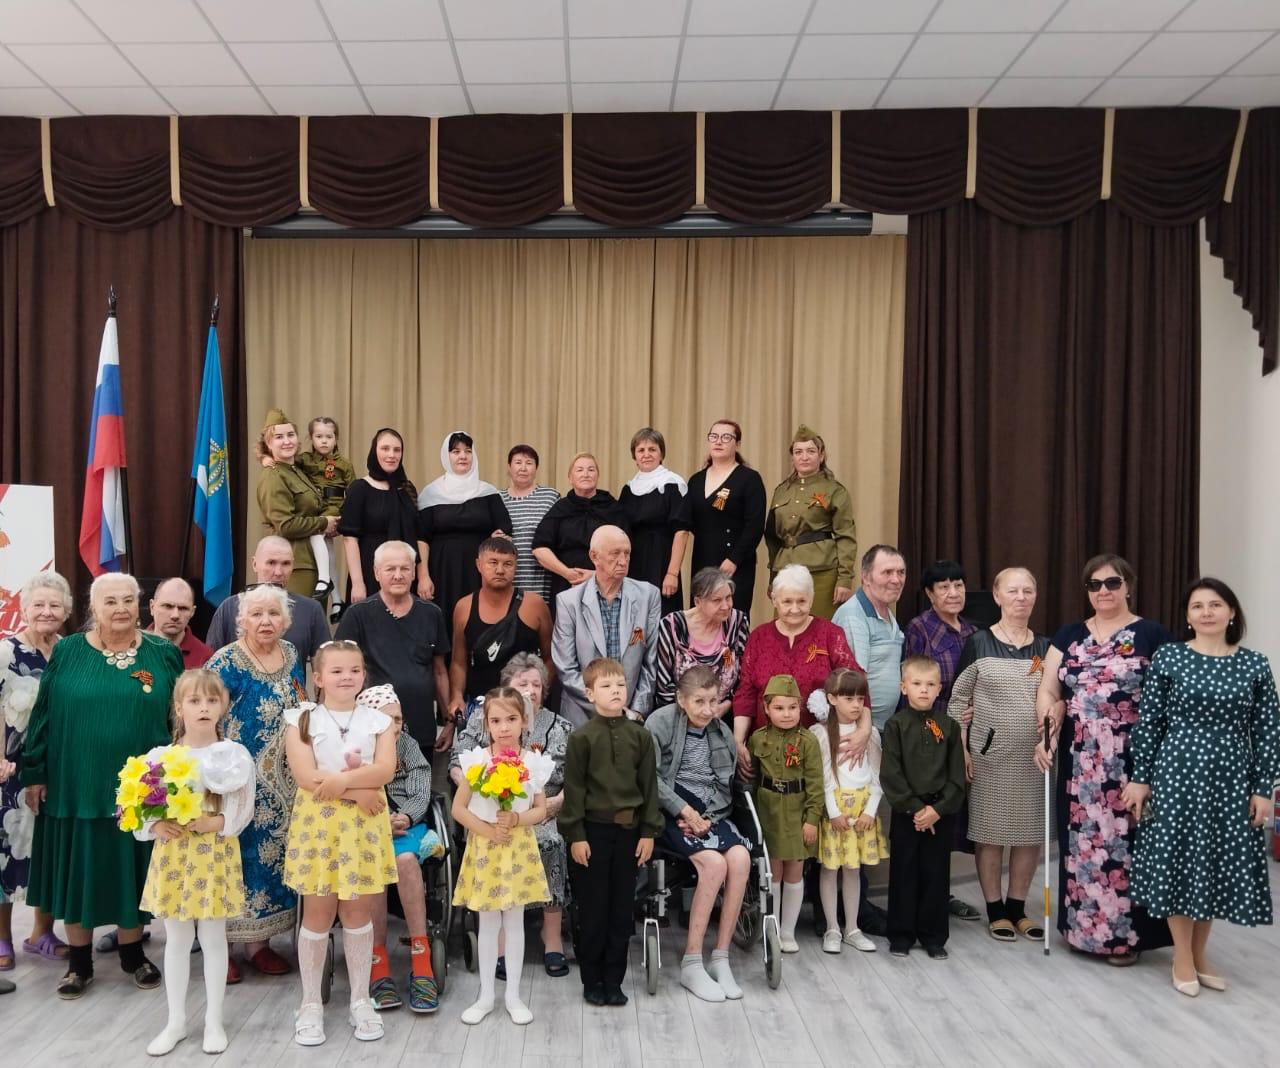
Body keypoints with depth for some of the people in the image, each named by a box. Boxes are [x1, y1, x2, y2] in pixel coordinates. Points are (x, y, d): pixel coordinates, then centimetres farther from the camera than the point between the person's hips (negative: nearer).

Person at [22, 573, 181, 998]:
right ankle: (79, 962, 26)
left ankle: (133, 954, 28)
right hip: (75, 786, 0)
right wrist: (35, 773, 0)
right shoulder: (66, 652, -1)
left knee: (131, 873, 10)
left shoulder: (164, 654, 0)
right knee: (77, 873, 10)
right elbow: (43, 716, 2)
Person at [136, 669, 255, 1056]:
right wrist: (156, 826, -18)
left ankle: (214, 1021, 22)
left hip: (216, 855, -2)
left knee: (213, 938, 8)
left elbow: (243, 811, -7)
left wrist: (214, 823, -23)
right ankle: (176, 1022, 26)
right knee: (177, 940, 12)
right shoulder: (160, 756, -2)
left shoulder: (236, 755, -6)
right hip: (173, 855, 2)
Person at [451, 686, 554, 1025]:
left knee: (515, 922, 9)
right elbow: (458, 808, -5)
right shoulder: (477, 760, -7)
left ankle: (513, 995, 21)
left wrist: (517, 819, -18)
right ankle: (486, 995, 21)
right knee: (488, 924, 9)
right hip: (485, 847, -1)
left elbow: (541, 810, 1)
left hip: (519, 847, 1)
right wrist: (486, 829, -16)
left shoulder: (533, 762, -3)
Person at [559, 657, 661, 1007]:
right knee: (593, 909, 6)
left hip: (629, 830, 3)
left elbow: (649, 785, 5)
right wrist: (575, 835, -9)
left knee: (622, 908, 9)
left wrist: (649, 832, 2)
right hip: (594, 829, -3)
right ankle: (592, 981, 19)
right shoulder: (582, 737, -6)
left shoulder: (640, 736, 3)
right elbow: (574, 788, -5)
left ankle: (613, 980, 21)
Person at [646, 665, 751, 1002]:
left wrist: (706, 817, -5)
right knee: (714, 863, -28)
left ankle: (721, 958, -13)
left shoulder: (722, 732, 13)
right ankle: (691, 964, -15)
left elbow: (726, 785, 13)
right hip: (672, 812, -5)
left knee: (740, 858, -25)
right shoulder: (660, 722, -3)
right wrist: (685, 810, -16)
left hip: (712, 812, 5)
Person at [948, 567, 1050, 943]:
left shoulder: (1046, 647, 7)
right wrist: (962, 748, -6)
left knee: (1031, 833, 8)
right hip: (990, 754, -3)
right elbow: (957, 699, 0)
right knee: (990, 831, 4)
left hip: (1034, 756, 3)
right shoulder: (978, 643, -3)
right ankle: (995, 910, 18)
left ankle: (1017, 907, 23)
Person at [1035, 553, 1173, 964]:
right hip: (1079, 764, 4)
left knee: (1125, 839, 0)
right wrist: (1045, 733, -9)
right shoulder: (1069, 635, 11)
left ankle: (1127, 933, 13)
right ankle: (1082, 925, 23)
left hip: (1131, 763, -4)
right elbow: (1047, 690, 6)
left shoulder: (1152, 635, -1)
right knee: (1081, 840, 9)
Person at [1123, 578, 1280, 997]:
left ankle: (1200, 953, 28)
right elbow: (1148, 722, -2)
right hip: (1179, 773, -2)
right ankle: (1183, 958, 19)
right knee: (1178, 860, 3)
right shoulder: (1168, 657, -4)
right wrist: (1140, 777, -3)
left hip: (1231, 778, 2)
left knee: (1219, 863, 10)